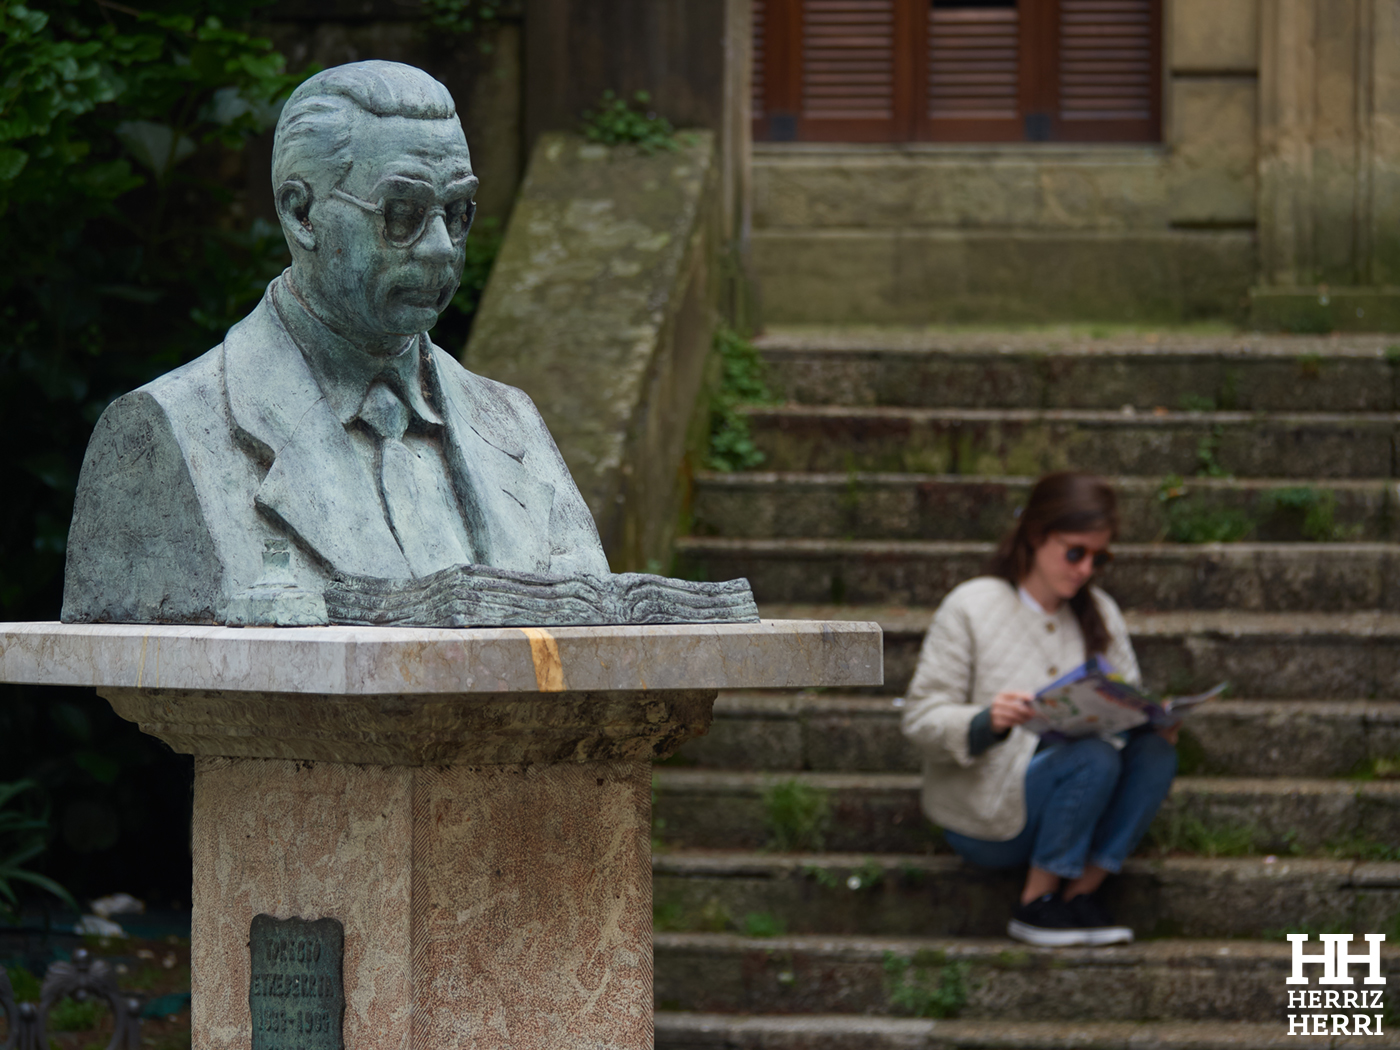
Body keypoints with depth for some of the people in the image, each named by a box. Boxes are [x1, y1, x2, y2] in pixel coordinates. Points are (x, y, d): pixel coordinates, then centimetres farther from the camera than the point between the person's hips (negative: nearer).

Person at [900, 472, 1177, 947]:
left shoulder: (1099, 614, 12)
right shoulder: (970, 608, -6)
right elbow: (920, 719, -12)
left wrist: (1154, 720, -15)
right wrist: (987, 722, -32)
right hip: (983, 822, -5)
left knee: (1155, 752, -21)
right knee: (1094, 757, -31)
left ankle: (1082, 891, -16)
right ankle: (1036, 903, -18)